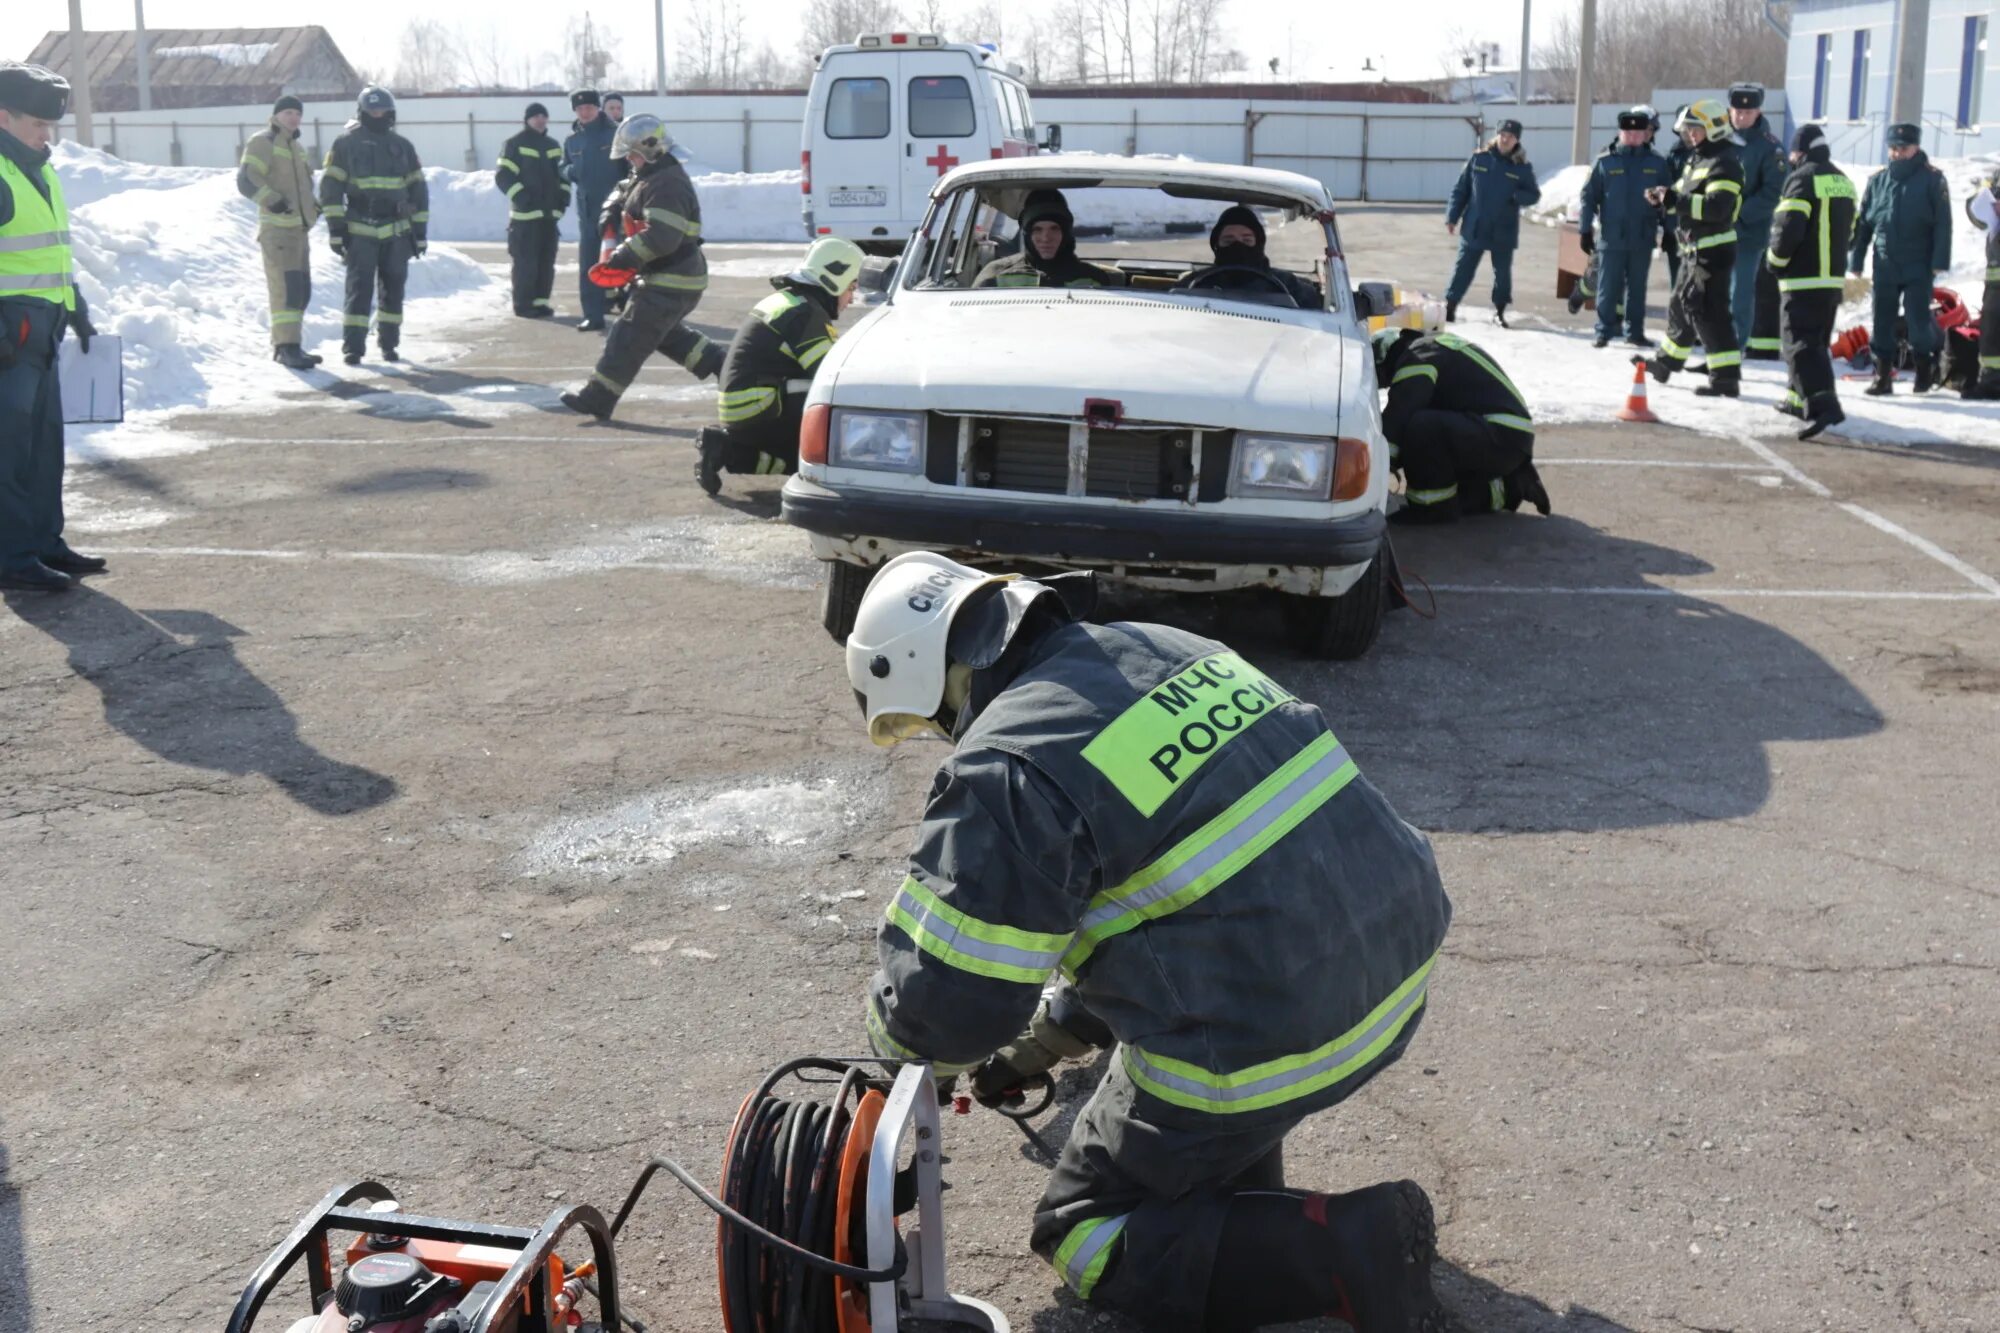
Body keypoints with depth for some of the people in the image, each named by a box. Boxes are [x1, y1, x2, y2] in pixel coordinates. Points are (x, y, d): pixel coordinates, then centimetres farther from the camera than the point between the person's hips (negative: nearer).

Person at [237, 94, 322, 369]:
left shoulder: (297, 147, 21)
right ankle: (287, 347, -19)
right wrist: (273, 201, -22)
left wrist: (314, 206, 17)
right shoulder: (263, 142, -5)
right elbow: (246, 180, -15)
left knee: (301, 289, 10)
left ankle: (285, 344, 18)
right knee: (286, 288, -15)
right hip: (277, 228, -9)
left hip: (299, 228, 9)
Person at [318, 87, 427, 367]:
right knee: (359, 289, -6)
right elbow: (330, 186, -1)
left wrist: (420, 231, 10)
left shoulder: (402, 146, 12)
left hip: (396, 231, 3)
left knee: (393, 288, 7)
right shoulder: (346, 143, 2)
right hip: (360, 231, -3)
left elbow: (418, 189, 14)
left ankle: (388, 342, 17)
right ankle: (352, 346, -3)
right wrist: (336, 227, -9)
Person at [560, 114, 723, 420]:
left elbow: (660, 237, -31)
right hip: (673, 277, 11)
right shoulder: (652, 177, 13)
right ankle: (721, 365, 26)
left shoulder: (667, 185, -21)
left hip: (670, 284, -11)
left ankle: (597, 398, -2)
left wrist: (620, 259, -25)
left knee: (629, 337, -7)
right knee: (666, 332, 24)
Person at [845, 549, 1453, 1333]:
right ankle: (1242, 1179, 28)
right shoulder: (1164, 650, 11)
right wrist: (1044, 1040, 31)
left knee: (1082, 1232, 16)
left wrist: (896, 1034, 14)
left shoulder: (1009, 772, -15)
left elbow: (942, 1003, -13)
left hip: (1264, 1046, -8)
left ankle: (1347, 1249, -5)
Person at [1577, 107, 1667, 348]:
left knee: (1637, 288, 10)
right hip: (1611, 237, -2)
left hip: (1642, 238, 2)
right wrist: (1585, 230, -4)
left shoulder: (1657, 163, 5)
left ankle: (1635, 331, 18)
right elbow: (1589, 197, 0)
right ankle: (1604, 331, 7)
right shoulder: (1605, 162, -1)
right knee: (1608, 288, 0)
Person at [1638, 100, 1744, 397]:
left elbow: (1717, 207, -27)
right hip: (1695, 250, 10)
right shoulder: (1698, 159, 16)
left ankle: (1727, 377, -11)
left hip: (1714, 250, -10)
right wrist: (1664, 196, 2)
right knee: (1681, 305, 22)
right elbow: (1686, 196, 24)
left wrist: (1674, 200, -28)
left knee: (1708, 311, -12)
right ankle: (1667, 361, 38)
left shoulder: (1724, 164, -15)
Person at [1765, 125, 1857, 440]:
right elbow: (1847, 229, 17)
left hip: (1802, 280, -8)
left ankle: (1821, 405, -25)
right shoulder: (1844, 181, 15)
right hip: (1834, 278, 8)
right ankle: (1799, 398, 30)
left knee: (1801, 344, -11)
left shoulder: (1802, 179, -12)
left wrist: (1775, 261, -4)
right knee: (1817, 342, 19)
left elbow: (1788, 228, -19)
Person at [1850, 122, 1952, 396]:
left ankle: (1925, 368, 15)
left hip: (1918, 264, -3)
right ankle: (1883, 375, 12)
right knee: (1882, 319, 5)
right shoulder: (1878, 180, 8)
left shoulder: (1931, 179, -3)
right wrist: (1856, 261, 8)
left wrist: (1939, 261, -12)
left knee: (1918, 317, -2)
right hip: (1885, 263, 4)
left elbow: (1943, 223, -5)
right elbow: (1863, 223, 11)